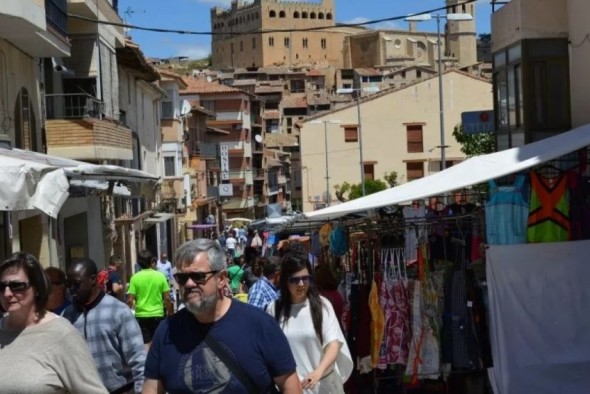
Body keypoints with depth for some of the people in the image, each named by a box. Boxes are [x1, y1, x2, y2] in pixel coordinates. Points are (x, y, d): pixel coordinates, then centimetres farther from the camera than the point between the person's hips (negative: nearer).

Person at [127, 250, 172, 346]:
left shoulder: (135, 277, -5)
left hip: (141, 316, 0)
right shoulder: (160, 276, -4)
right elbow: (167, 298, -3)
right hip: (158, 315, 1)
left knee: (145, 345, 3)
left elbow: (130, 300, -8)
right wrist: (169, 313, 9)